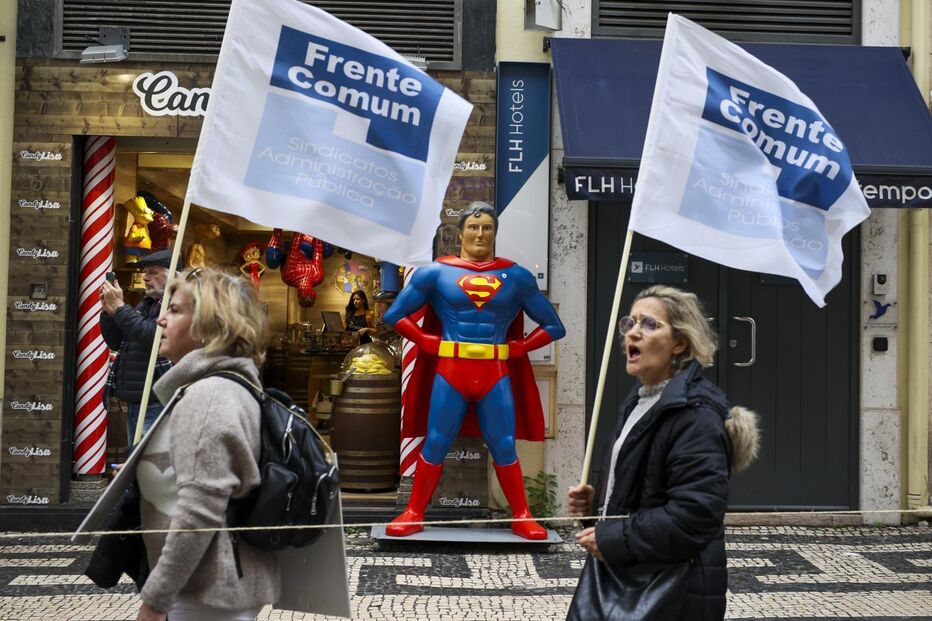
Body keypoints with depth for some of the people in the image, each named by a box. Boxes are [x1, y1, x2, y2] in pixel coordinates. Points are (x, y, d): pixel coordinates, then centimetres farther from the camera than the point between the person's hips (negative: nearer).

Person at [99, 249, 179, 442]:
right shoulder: (146, 304, 18)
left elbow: (153, 336, -25)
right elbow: (116, 343, 21)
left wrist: (119, 308, -15)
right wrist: (108, 310, 5)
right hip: (133, 403, 10)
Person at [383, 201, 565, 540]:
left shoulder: (516, 277, 7)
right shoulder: (435, 272, 4)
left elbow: (553, 327, 12)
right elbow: (394, 315, 8)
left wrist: (517, 348, 1)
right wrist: (429, 343, -1)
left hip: (496, 375, 1)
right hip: (449, 372, -1)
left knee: (504, 447, 4)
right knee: (435, 444, 3)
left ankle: (522, 518, 14)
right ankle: (414, 514, 13)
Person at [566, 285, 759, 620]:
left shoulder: (695, 413, -18)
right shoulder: (640, 401, 11)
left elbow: (695, 514, -27)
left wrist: (612, 540, -22)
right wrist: (596, 503, 3)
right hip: (625, 579, 9)